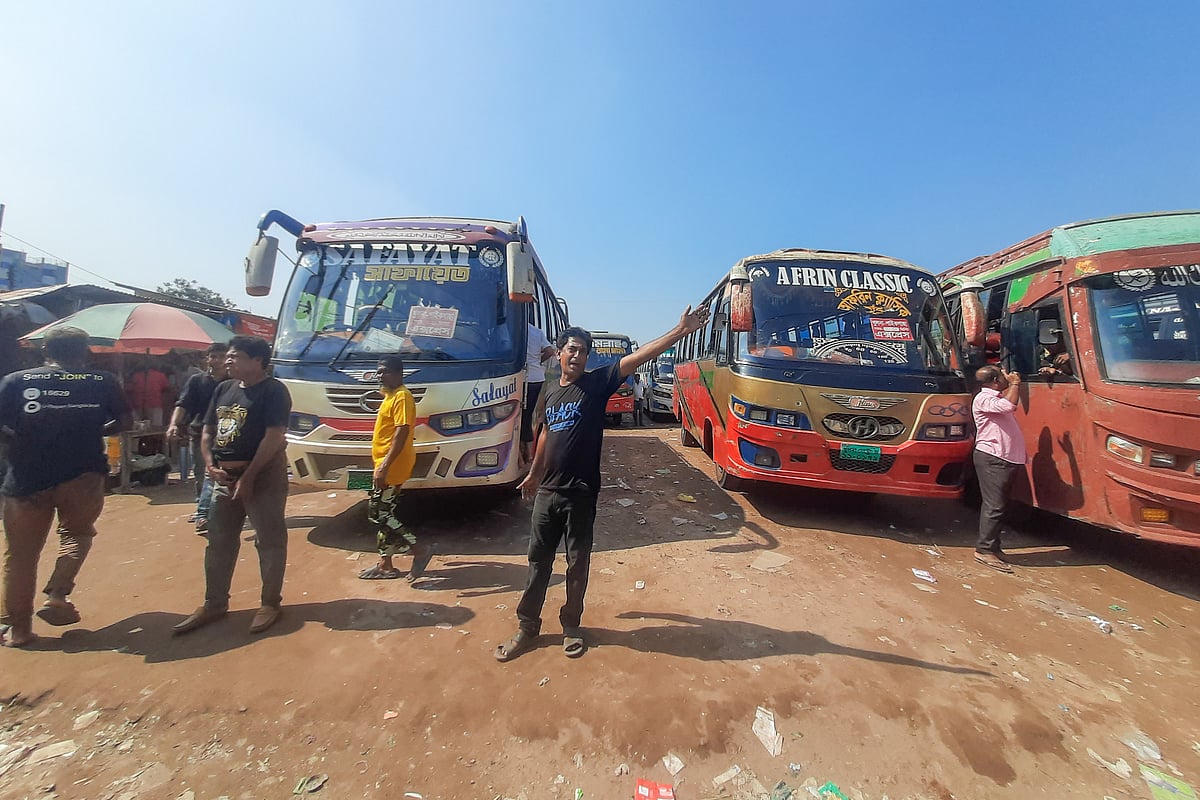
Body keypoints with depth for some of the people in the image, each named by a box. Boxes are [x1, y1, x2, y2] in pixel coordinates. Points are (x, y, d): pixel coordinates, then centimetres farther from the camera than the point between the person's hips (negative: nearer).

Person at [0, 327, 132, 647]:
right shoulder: (104, 382, -1)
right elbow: (125, 421, 2)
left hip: (27, 477, 1)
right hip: (84, 475, 0)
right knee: (77, 533, 24)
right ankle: (57, 595, 9)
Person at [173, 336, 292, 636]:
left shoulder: (273, 390, -11)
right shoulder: (224, 389, 12)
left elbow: (273, 437, -18)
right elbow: (207, 431, 15)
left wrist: (248, 477, -18)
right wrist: (211, 466, 0)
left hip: (263, 475, -8)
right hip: (224, 476, 8)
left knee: (269, 541, 2)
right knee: (218, 542, 15)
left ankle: (271, 602, 16)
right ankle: (214, 604, 30)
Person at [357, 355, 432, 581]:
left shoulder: (402, 396, -15)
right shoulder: (391, 395, 17)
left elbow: (402, 432, -24)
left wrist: (385, 465, -28)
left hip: (391, 467, -10)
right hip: (386, 466, 10)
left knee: (379, 513, -6)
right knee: (382, 513, 14)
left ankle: (419, 550, 1)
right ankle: (385, 564, 24)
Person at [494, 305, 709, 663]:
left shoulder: (597, 383, -7)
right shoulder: (550, 391, 7)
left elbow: (640, 356, -18)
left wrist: (680, 330, -27)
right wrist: (534, 474, 27)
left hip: (581, 493, -4)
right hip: (547, 491, 4)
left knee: (577, 564, 12)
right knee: (538, 560, 14)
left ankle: (571, 626, 33)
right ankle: (527, 628, 30)